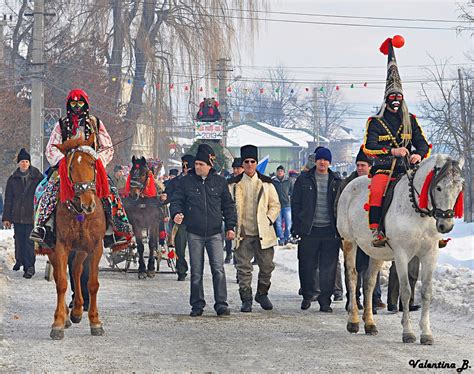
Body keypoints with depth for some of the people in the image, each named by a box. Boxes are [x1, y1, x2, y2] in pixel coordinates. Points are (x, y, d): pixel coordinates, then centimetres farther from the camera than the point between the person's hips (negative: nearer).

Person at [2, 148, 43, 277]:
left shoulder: (37, 178, 0)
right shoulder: (13, 179, 6)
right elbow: (8, 200, 8)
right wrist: (6, 218, 4)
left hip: (31, 216, -3)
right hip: (17, 216, 3)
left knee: (29, 241, -8)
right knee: (19, 240, 12)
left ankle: (30, 266, -8)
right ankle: (19, 260, 33)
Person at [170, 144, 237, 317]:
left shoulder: (219, 182, 5)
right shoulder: (186, 181, 2)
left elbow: (228, 205, 11)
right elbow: (176, 200, 5)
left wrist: (230, 226, 6)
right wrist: (176, 213, -16)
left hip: (214, 233, 0)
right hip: (194, 234, 0)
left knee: (218, 269, -8)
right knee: (196, 271, 5)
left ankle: (221, 304, -4)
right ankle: (197, 304, 13)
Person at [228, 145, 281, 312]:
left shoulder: (266, 183, 7)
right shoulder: (234, 184, 6)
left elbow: (275, 205, 11)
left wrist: (268, 220, -2)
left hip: (263, 232, 1)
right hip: (242, 234, -1)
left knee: (267, 266, 4)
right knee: (243, 268, -2)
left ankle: (262, 294, 25)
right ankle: (246, 300, 5)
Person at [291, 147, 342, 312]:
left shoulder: (337, 181, 8)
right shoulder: (304, 179, 6)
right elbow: (295, 203, 6)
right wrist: (297, 226, -2)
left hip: (330, 230, 0)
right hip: (309, 230, 0)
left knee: (328, 268, 0)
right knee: (307, 266, 5)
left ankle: (325, 300, 5)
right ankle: (307, 295, 22)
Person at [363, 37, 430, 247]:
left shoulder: (410, 121, 17)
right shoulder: (376, 123, 8)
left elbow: (422, 143, 11)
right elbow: (369, 146, -5)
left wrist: (419, 154, -14)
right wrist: (392, 151, -18)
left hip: (406, 168, 3)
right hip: (384, 168, -3)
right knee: (377, 190, -33)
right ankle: (375, 230, -35)